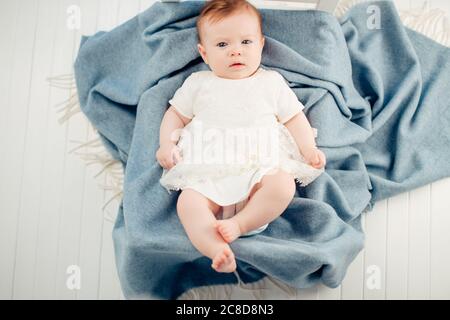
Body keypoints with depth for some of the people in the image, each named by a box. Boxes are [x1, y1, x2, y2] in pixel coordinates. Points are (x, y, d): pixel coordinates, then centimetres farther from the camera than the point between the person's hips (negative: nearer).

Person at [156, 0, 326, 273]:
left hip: (260, 167, 0)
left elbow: (294, 118, 18)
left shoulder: (272, 82, 17)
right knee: (188, 201, -28)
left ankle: (239, 224, -25)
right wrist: (166, 144, 5)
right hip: (208, 172, 1)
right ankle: (217, 250, -40)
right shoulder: (198, 83, 18)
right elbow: (176, 115, 22)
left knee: (283, 185, -31)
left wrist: (309, 149, 2)